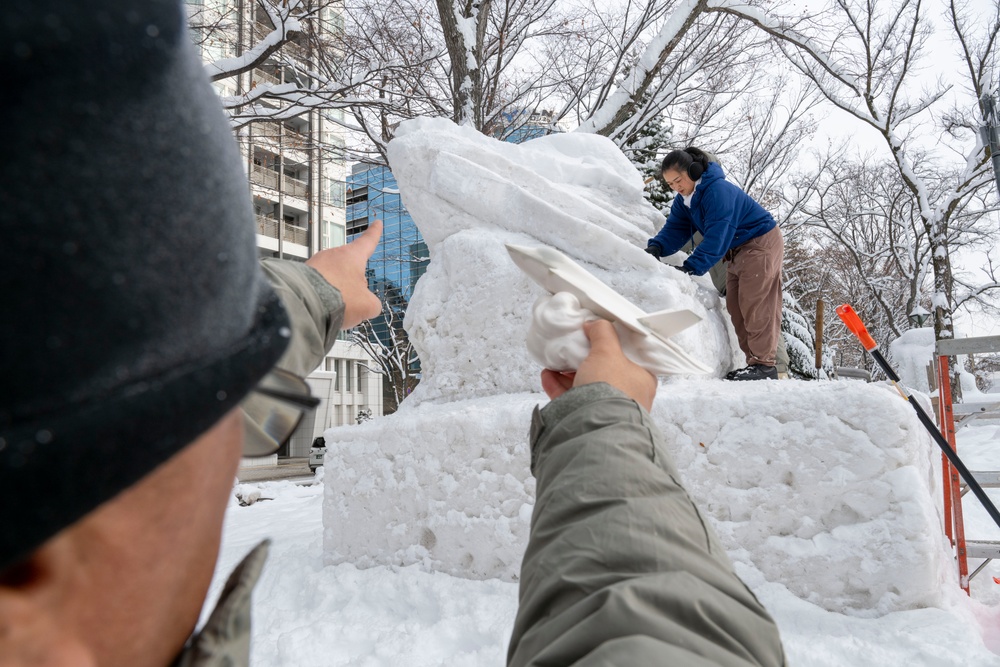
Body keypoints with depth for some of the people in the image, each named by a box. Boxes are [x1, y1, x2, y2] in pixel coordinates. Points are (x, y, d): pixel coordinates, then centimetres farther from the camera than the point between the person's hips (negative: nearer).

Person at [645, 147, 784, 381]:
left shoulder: (718, 191, -28)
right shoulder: (684, 199, 1)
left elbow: (717, 237, -34)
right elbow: (675, 229, -6)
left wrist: (692, 266, -41)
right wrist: (657, 246, -26)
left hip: (761, 244, -10)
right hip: (739, 250, 10)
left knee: (755, 306, -13)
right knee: (736, 308, 6)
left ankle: (764, 365, -9)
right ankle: (754, 360, 10)